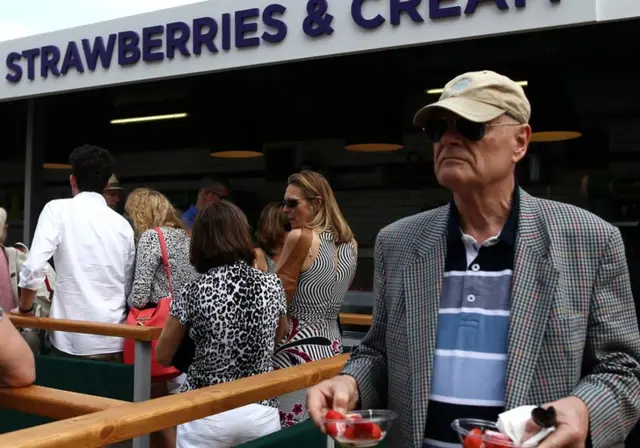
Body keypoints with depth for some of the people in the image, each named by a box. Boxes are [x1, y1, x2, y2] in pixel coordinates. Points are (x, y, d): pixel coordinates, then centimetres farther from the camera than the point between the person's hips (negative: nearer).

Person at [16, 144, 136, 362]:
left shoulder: (58, 209, -4)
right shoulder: (122, 224, 8)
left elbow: (34, 267, -13)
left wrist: (25, 307, 4)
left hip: (73, 340, -4)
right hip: (114, 340, 4)